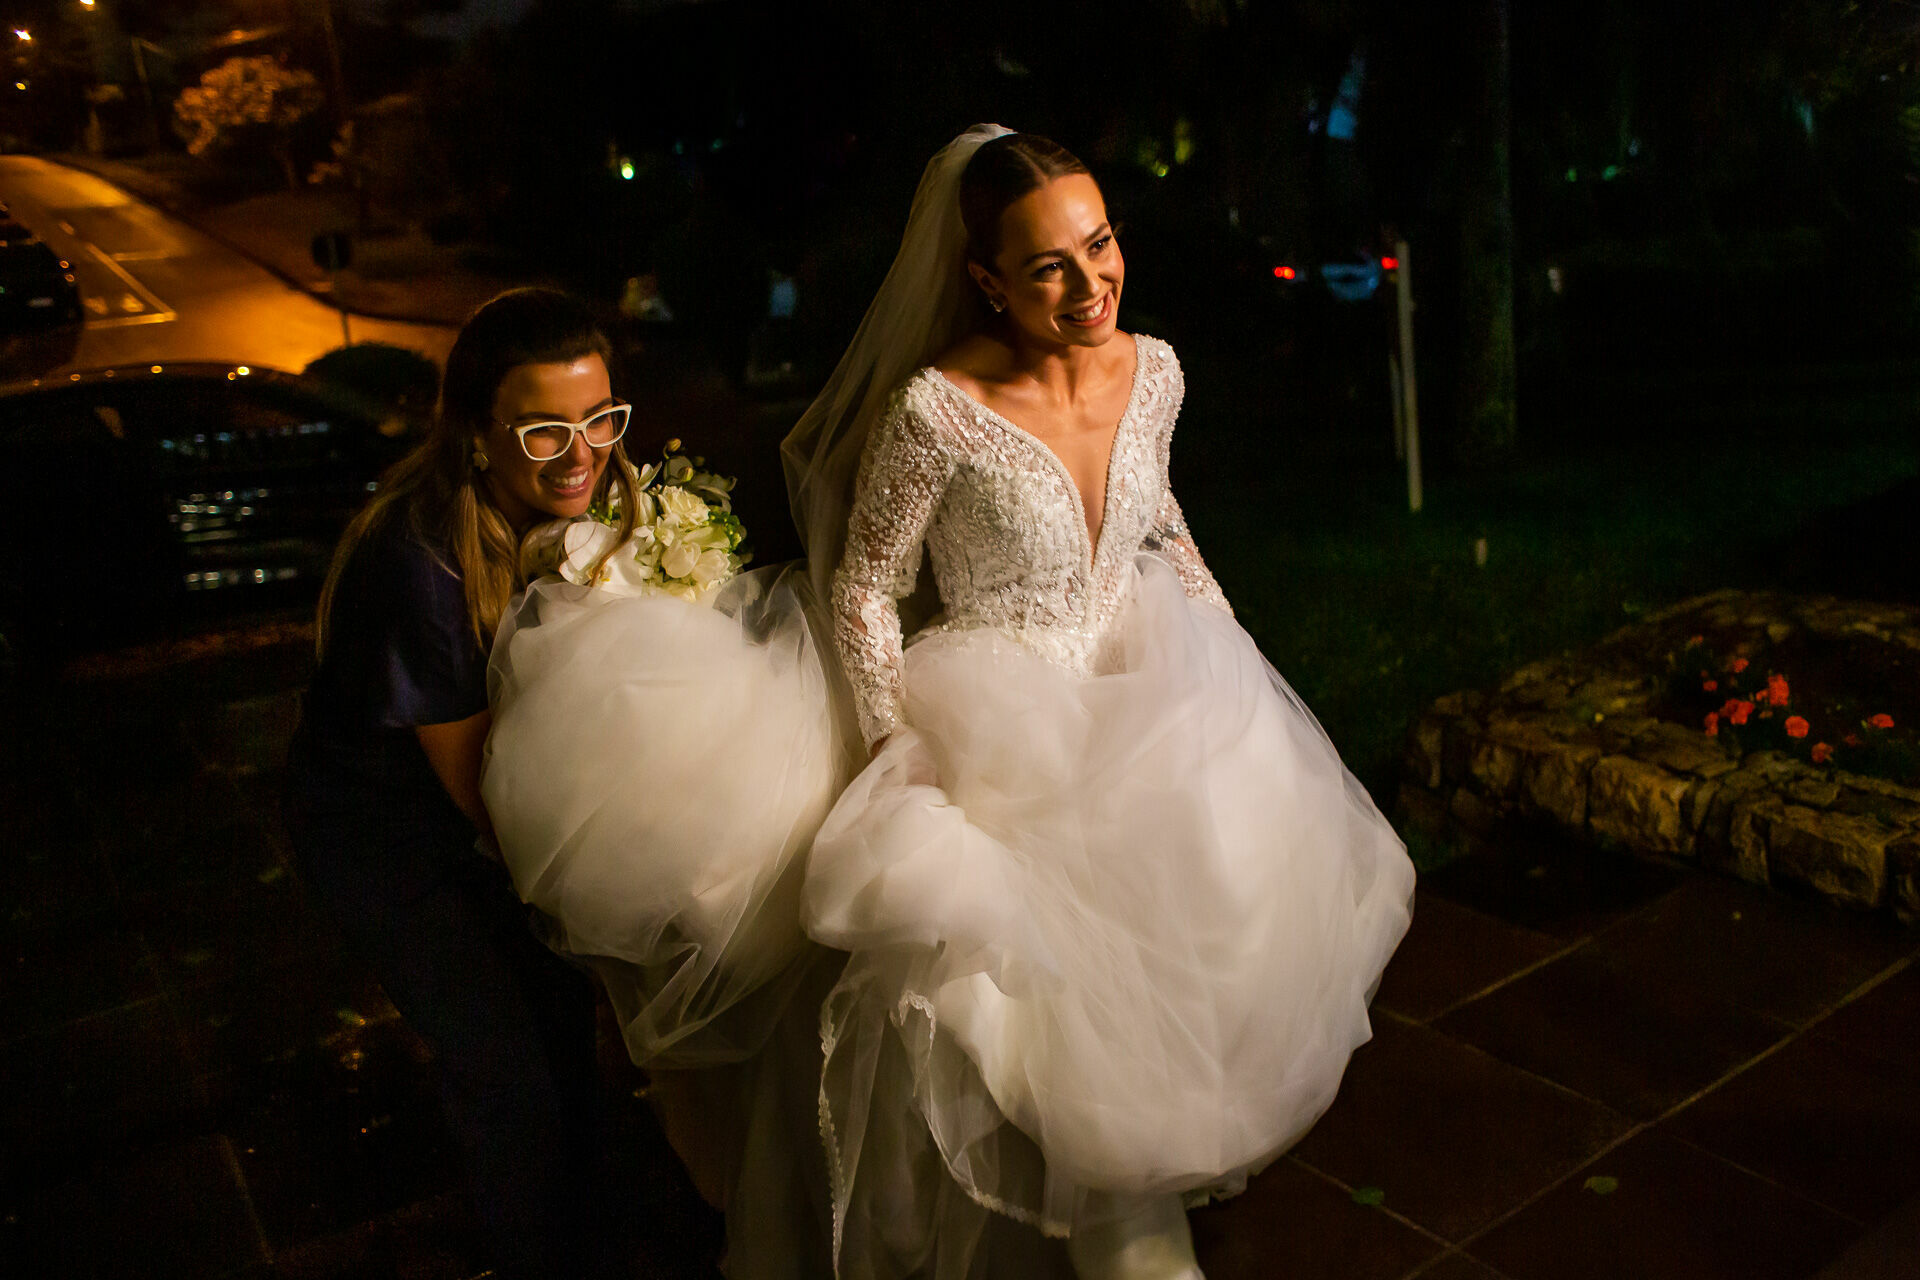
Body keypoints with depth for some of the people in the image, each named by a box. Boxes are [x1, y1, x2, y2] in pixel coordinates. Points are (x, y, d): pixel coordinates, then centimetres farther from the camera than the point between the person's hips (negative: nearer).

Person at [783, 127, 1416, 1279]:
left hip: (1144, 691, 6)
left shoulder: (1152, 370, -6)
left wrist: (1225, 648, 11)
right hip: (1004, 732, -5)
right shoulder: (936, 407, -23)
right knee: (1069, 989, -6)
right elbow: (865, 587, -11)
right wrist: (903, 755, -13)